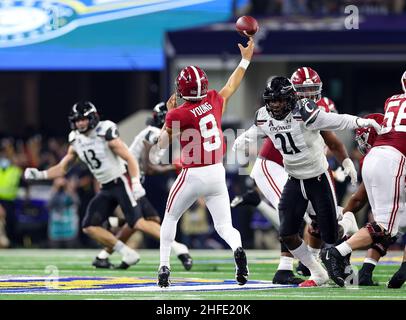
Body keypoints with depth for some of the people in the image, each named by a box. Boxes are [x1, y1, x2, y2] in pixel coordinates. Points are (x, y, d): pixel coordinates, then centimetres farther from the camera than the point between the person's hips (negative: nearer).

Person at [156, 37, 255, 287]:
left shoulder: (179, 114, -14)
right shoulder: (214, 101, -1)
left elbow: (163, 144, 2)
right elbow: (232, 86, 20)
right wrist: (246, 59, 32)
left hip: (193, 175, -4)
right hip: (217, 173, 4)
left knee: (170, 218, 19)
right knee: (224, 225, 6)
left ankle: (164, 268, 15)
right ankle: (238, 250, -27)